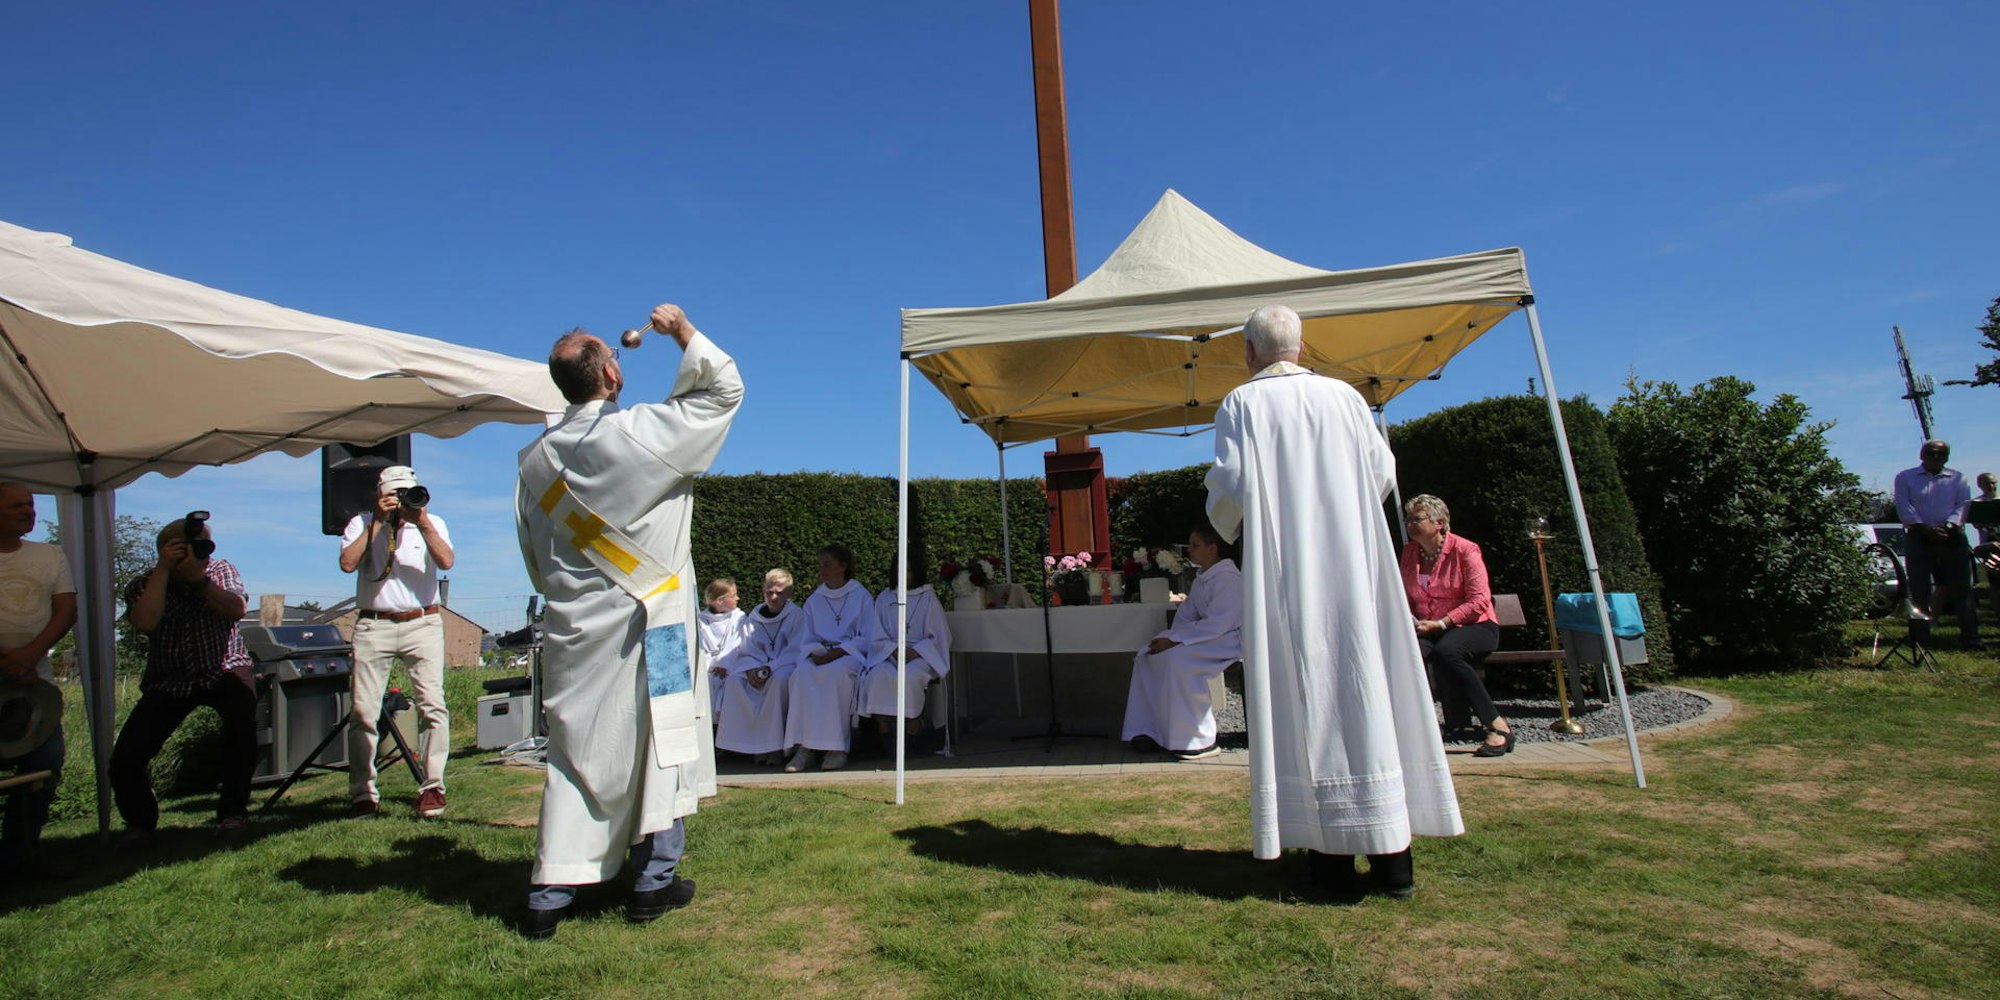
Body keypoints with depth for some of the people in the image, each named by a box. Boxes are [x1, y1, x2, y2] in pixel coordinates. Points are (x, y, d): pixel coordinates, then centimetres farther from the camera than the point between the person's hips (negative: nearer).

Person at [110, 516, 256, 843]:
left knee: (242, 717, -32)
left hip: (224, 672, -1)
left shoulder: (222, 571, 3)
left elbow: (237, 609, -14)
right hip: (168, 682, 1)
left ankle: (233, 812, -17)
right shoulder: (144, 585, 0)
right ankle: (140, 822, 19)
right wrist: (163, 570, -18)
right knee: (125, 759, -12)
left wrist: (199, 580, -23)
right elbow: (145, 622, -21)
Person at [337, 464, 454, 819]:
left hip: (422, 623, 0)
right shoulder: (362, 523, 10)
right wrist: (379, 521, -8)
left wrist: (421, 522, -14)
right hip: (373, 626, 1)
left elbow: (446, 561, -7)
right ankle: (362, 793, 8)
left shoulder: (432, 523, 10)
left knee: (432, 705, -8)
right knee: (363, 711, -1)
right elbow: (348, 563, -7)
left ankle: (432, 787, 0)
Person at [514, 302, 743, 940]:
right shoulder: (642, 432, -13)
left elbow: (536, 562, 12)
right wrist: (682, 330, 7)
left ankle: (549, 894, 15)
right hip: (647, 622, -5)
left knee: (574, 750, 11)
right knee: (658, 743, 8)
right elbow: (724, 388, -4)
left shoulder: (536, 461, 5)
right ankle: (654, 882, 17)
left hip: (572, 630, 5)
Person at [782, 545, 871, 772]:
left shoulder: (860, 595, 6)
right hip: (818, 654, 3)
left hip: (850, 654, -3)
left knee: (837, 672, -38)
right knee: (802, 673, -31)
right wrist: (815, 653, -9)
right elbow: (806, 639, 15)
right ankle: (805, 747, -34)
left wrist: (835, 653, -14)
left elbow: (865, 638, 0)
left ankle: (838, 747, -34)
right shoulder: (814, 600, 18)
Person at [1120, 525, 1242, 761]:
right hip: (1208, 636, 10)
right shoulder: (1200, 578, 13)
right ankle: (1149, 731, -3)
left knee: (1179, 658, -32)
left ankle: (1200, 741, -23)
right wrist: (1171, 638, -7)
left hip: (1229, 639, -10)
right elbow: (1186, 615, 14)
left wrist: (1175, 640, -24)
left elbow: (1217, 624, -25)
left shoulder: (1228, 578, -17)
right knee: (1147, 656, -3)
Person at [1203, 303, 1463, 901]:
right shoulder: (1345, 397, 9)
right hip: (1354, 568, 3)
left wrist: (1226, 527, 12)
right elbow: (1384, 474, 11)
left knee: (1306, 701, 1)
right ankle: (1392, 857, 10)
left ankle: (1333, 858, 5)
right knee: (1369, 693, 6)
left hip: (1283, 574, -3)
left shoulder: (1241, 404, 0)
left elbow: (1230, 484, -8)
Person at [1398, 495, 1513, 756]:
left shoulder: (1465, 550, -6)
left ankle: (1497, 725, -24)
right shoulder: (1409, 553, 10)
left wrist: (1440, 624, -21)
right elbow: (1405, 597, 13)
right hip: (1427, 631, 4)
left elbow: (1479, 601, -13)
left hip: (1474, 626, -4)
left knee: (1445, 651, -37)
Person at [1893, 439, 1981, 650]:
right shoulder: (1905, 477, 7)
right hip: (1918, 537, -2)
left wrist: (1948, 525, -16)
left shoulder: (1958, 479, 14)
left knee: (1961, 587, 0)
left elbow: (1963, 505, 2)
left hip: (1952, 538, 2)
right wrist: (1924, 528, -16)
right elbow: (1904, 507, -4)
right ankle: (1920, 637, 3)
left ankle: (1970, 636, 4)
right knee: (1919, 589, -1)